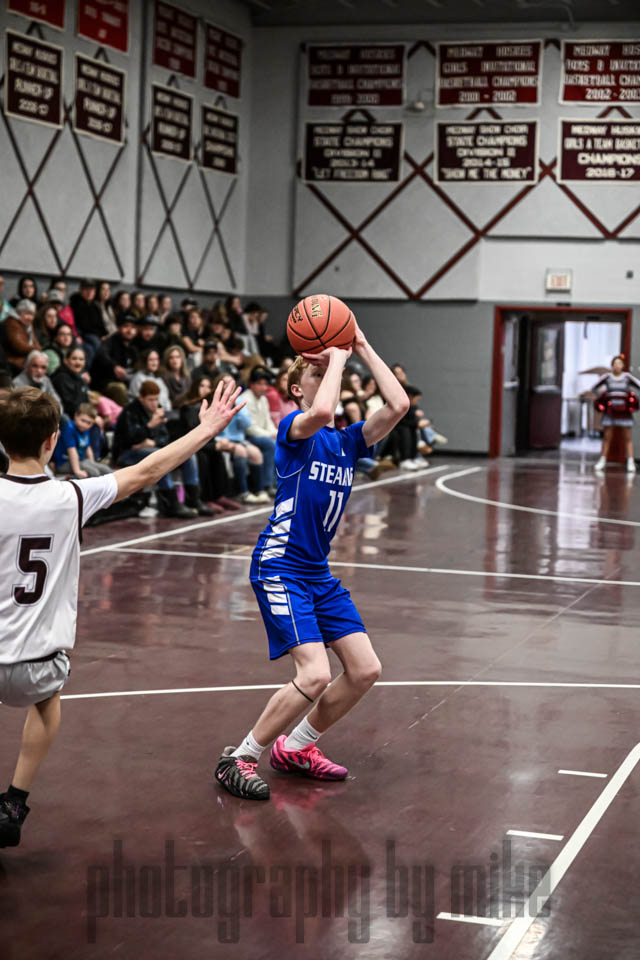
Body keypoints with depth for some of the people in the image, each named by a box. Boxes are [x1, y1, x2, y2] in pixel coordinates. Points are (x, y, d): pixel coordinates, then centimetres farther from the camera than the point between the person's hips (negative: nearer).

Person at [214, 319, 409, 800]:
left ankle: (297, 747, 23)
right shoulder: (294, 430, -8)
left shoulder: (349, 440, 9)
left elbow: (399, 405, -6)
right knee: (315, 673, -20)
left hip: (319, 573, 8)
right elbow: (320, 412, -33)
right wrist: (337, 355, -19)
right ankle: (238, 759, -4)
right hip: (280, 567, -8)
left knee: (365, 670, 5)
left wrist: (363, 348, -3)